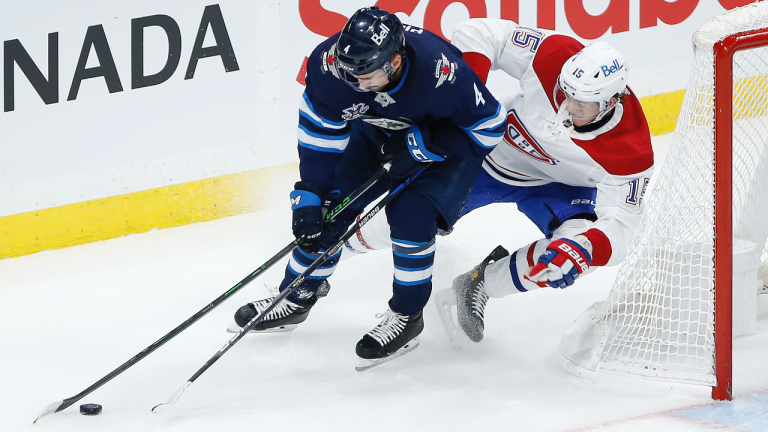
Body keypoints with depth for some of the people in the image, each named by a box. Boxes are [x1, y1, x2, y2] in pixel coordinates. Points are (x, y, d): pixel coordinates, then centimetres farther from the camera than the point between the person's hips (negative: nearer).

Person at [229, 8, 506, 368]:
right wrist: (310, 197, -15)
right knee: (329, 205, 0)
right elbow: (319, 131, -15)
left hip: (447, 139, -4)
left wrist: (418, 146, -28)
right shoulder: (331, 62, -30)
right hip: (379, 131, 4)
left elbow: (488, 126, -26)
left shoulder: (440, 72, -42)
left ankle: (407, 316, -1)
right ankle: (298, 297, 23)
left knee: (411, 214, -22)